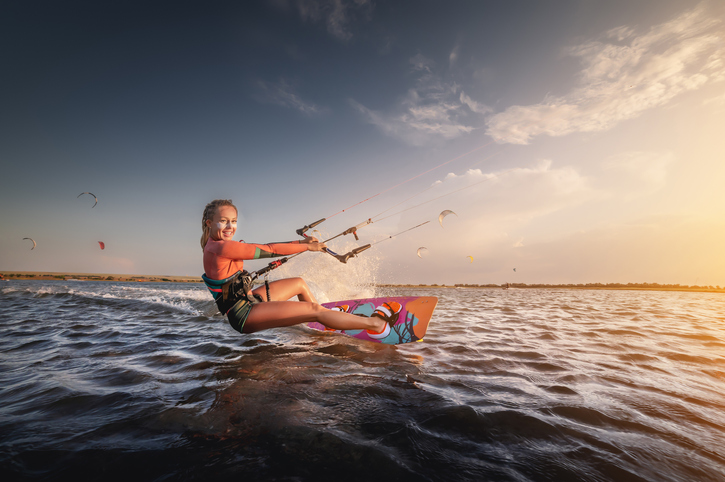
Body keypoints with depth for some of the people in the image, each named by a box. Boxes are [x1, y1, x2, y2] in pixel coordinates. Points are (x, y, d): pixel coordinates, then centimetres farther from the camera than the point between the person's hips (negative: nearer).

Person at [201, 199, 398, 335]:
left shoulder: (218, 245, 8)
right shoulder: (221, 248, -23)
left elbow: (264, 247, 6)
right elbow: (267, 251, -20)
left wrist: (300, 242, 3)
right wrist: (307, 247, -11)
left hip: (247, 299, 10)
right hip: (244, 314, -10)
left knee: (299, 283, 20)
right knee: (314, 310, -18)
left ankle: (329, 316, 38)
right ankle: (376, 323, -11)